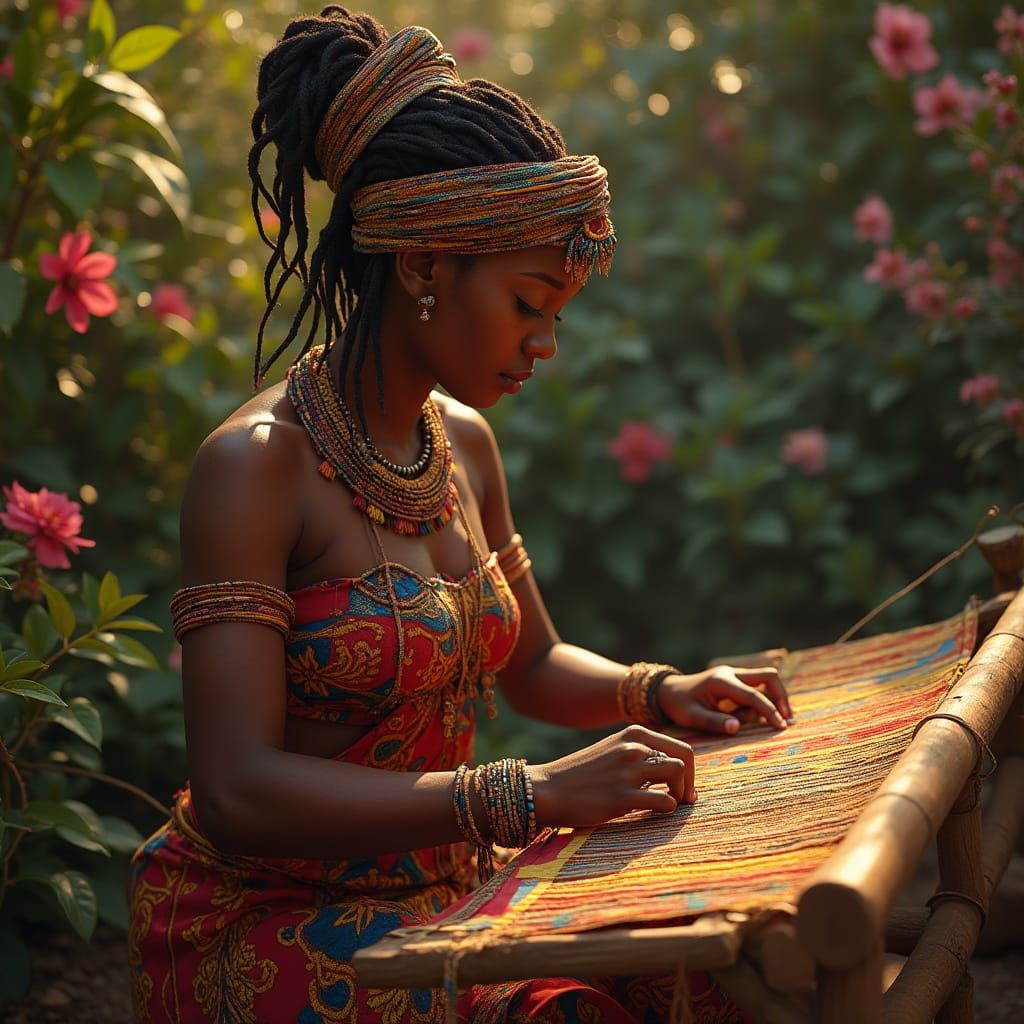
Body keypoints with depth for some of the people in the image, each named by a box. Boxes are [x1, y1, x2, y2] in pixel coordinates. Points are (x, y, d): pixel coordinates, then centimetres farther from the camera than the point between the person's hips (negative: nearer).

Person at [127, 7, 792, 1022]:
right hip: (267, 927, -7)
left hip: (442, 890, 7)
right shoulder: (254, 465, -19)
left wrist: (659, 690, 1)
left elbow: (530, 662, 20)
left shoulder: (464, 443, 5)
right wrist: (532, 794, -31)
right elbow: (236, 795, -27)